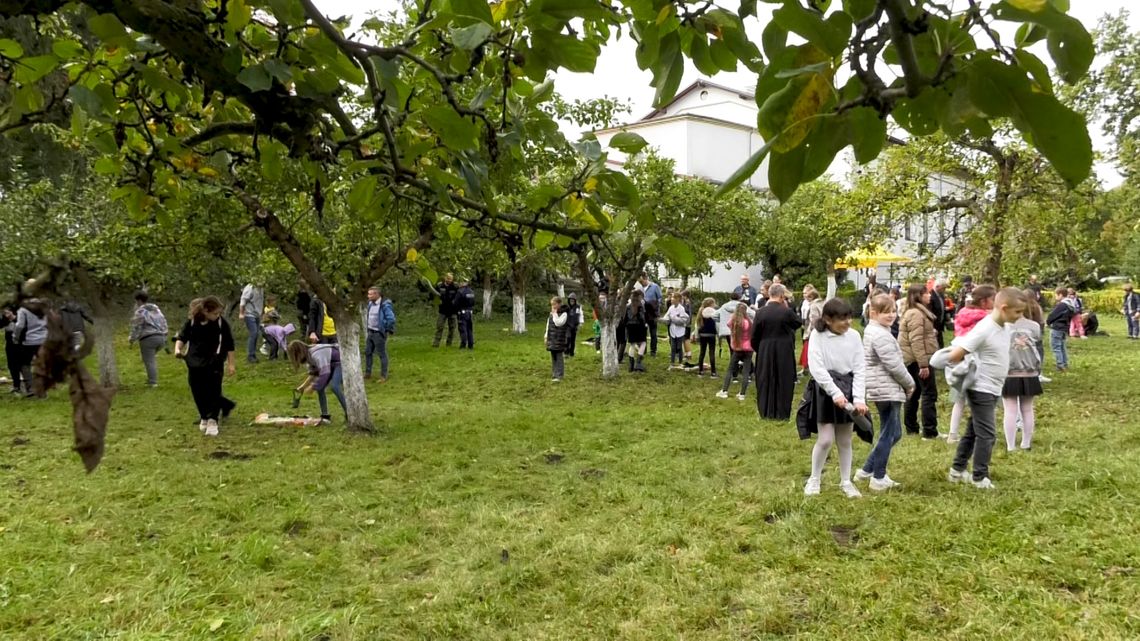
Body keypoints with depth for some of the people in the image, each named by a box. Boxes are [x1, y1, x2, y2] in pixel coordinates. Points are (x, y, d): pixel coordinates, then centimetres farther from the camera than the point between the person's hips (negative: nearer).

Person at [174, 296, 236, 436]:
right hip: (195, 363, 3)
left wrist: (230, 364, 0)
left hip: (214, 363, -3)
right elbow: (182, 337, 7)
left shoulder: (221, 323, -6)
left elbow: (229, 344, 0)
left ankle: (212, 420, -3)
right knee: (198, 393, 9)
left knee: (213, 392, -7)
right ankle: (204, 417, 27)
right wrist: (178, 349, -14)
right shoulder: (191, 322, -2)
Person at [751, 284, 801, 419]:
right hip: (784, 352, -2)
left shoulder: (761, 312, -7)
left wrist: (758, 349, 14)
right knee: (783, 382, 9)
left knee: (765, 382, 12)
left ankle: (766, 412, 16)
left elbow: (754, 335, -2)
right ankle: (782, 413, 13)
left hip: (764, 352, 2)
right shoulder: (787, 311, -14)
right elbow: (798, 323, 6)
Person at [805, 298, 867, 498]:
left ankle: (846, 482, 26)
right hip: (826, 389, -3)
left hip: (848, 388, 3)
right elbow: (816, 368, -16)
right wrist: (835, 392, -23)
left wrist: (859, 398, -12)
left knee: (845, 440, 12)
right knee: (826, 439, -4)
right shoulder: (817, 335, -8)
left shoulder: (854, 336, 0)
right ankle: (814, 479, 15)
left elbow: (860, 368, -2)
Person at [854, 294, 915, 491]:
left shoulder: (872, 330, 15)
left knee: (893, 433, 17)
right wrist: (910, 384, -3)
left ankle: (867, 470, 22)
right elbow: (894, 365, -19)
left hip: (883, 389, 11)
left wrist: (905, 384, 16)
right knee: (889, 434, -1)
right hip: (887, 390, -11)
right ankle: (878, 478, 9)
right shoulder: (881, 335, -19)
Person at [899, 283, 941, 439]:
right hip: (918, 359, -11)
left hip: (912, 360, 11)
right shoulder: (916, 314, -17)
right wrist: (923, 364, -25)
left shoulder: (917, 312, 17)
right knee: (929, 394, -8)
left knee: (914, 393, 14)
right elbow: (916, 341, -23)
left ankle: (911, 428, 21)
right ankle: (929, 431, -7)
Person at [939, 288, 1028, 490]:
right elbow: (954, 356, -25)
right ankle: (980, 478, 8)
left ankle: (957, 471, 27)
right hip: (981, 389, -9)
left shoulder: (1004, 327, 5)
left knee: (974, 431, 16)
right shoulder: (984, 329, -22)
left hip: (992, 389, 9)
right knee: (987, 434, -3)